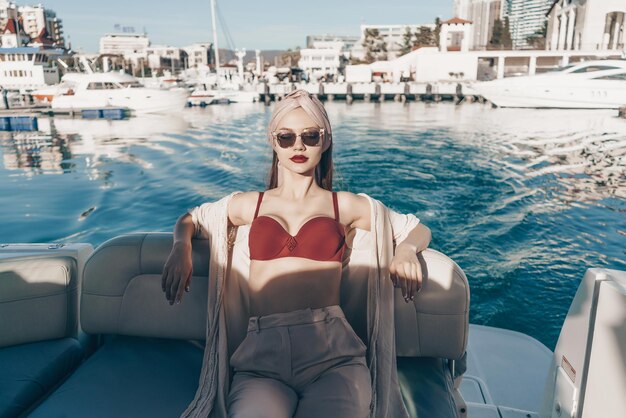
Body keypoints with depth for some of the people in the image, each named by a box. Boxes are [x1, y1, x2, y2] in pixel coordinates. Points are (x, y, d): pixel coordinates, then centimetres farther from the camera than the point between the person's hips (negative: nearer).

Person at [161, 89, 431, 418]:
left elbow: (419, 229, 25)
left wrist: (406, 249, 1)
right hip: (261, 356, 0)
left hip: (333, 354, 1)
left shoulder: (348, 206, 16)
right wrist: (181, 246, 11)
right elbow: (189, 219, 34)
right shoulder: (248, 204, 20)